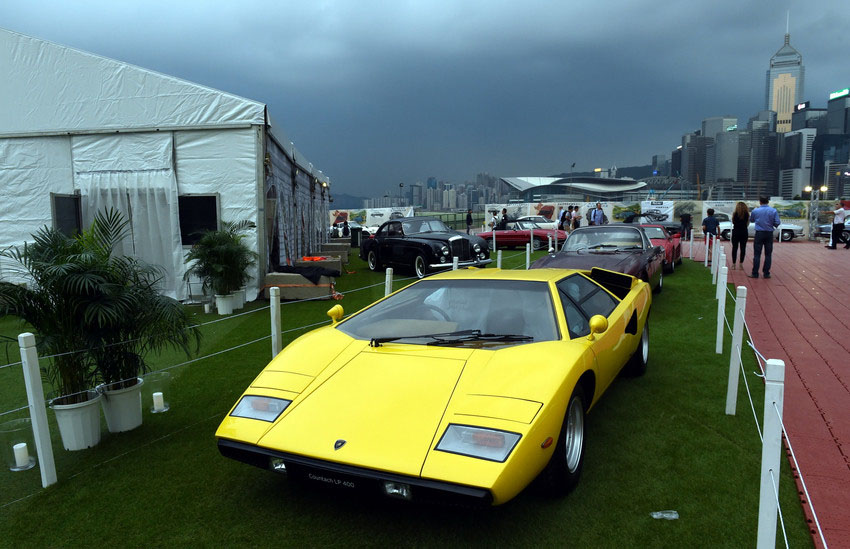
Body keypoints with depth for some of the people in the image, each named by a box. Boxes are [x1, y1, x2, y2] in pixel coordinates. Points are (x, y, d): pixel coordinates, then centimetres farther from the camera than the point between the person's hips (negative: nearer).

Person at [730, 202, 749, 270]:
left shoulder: (735, 213, -8)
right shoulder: (747, 214, -1)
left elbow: (733, 222, 2)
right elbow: (747, 223, 3)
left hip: (736, 232, -1)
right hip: (744, 232, 2)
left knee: (734, 248, 4)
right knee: (743, 248, 5)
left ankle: (734, 264, 3)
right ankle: (741, 263, 5)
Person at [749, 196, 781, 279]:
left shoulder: (755, 211, -4)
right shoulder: (774, 211, -3)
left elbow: (751, 220, 14)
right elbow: (777, 223, -5)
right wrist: (771, 223, 16)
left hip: (759, 233, -1)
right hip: (769, 234, 1)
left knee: (757, 254, 2)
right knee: (768, 255, 7)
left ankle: (755, 273, 2)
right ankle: (766, 273, 10)